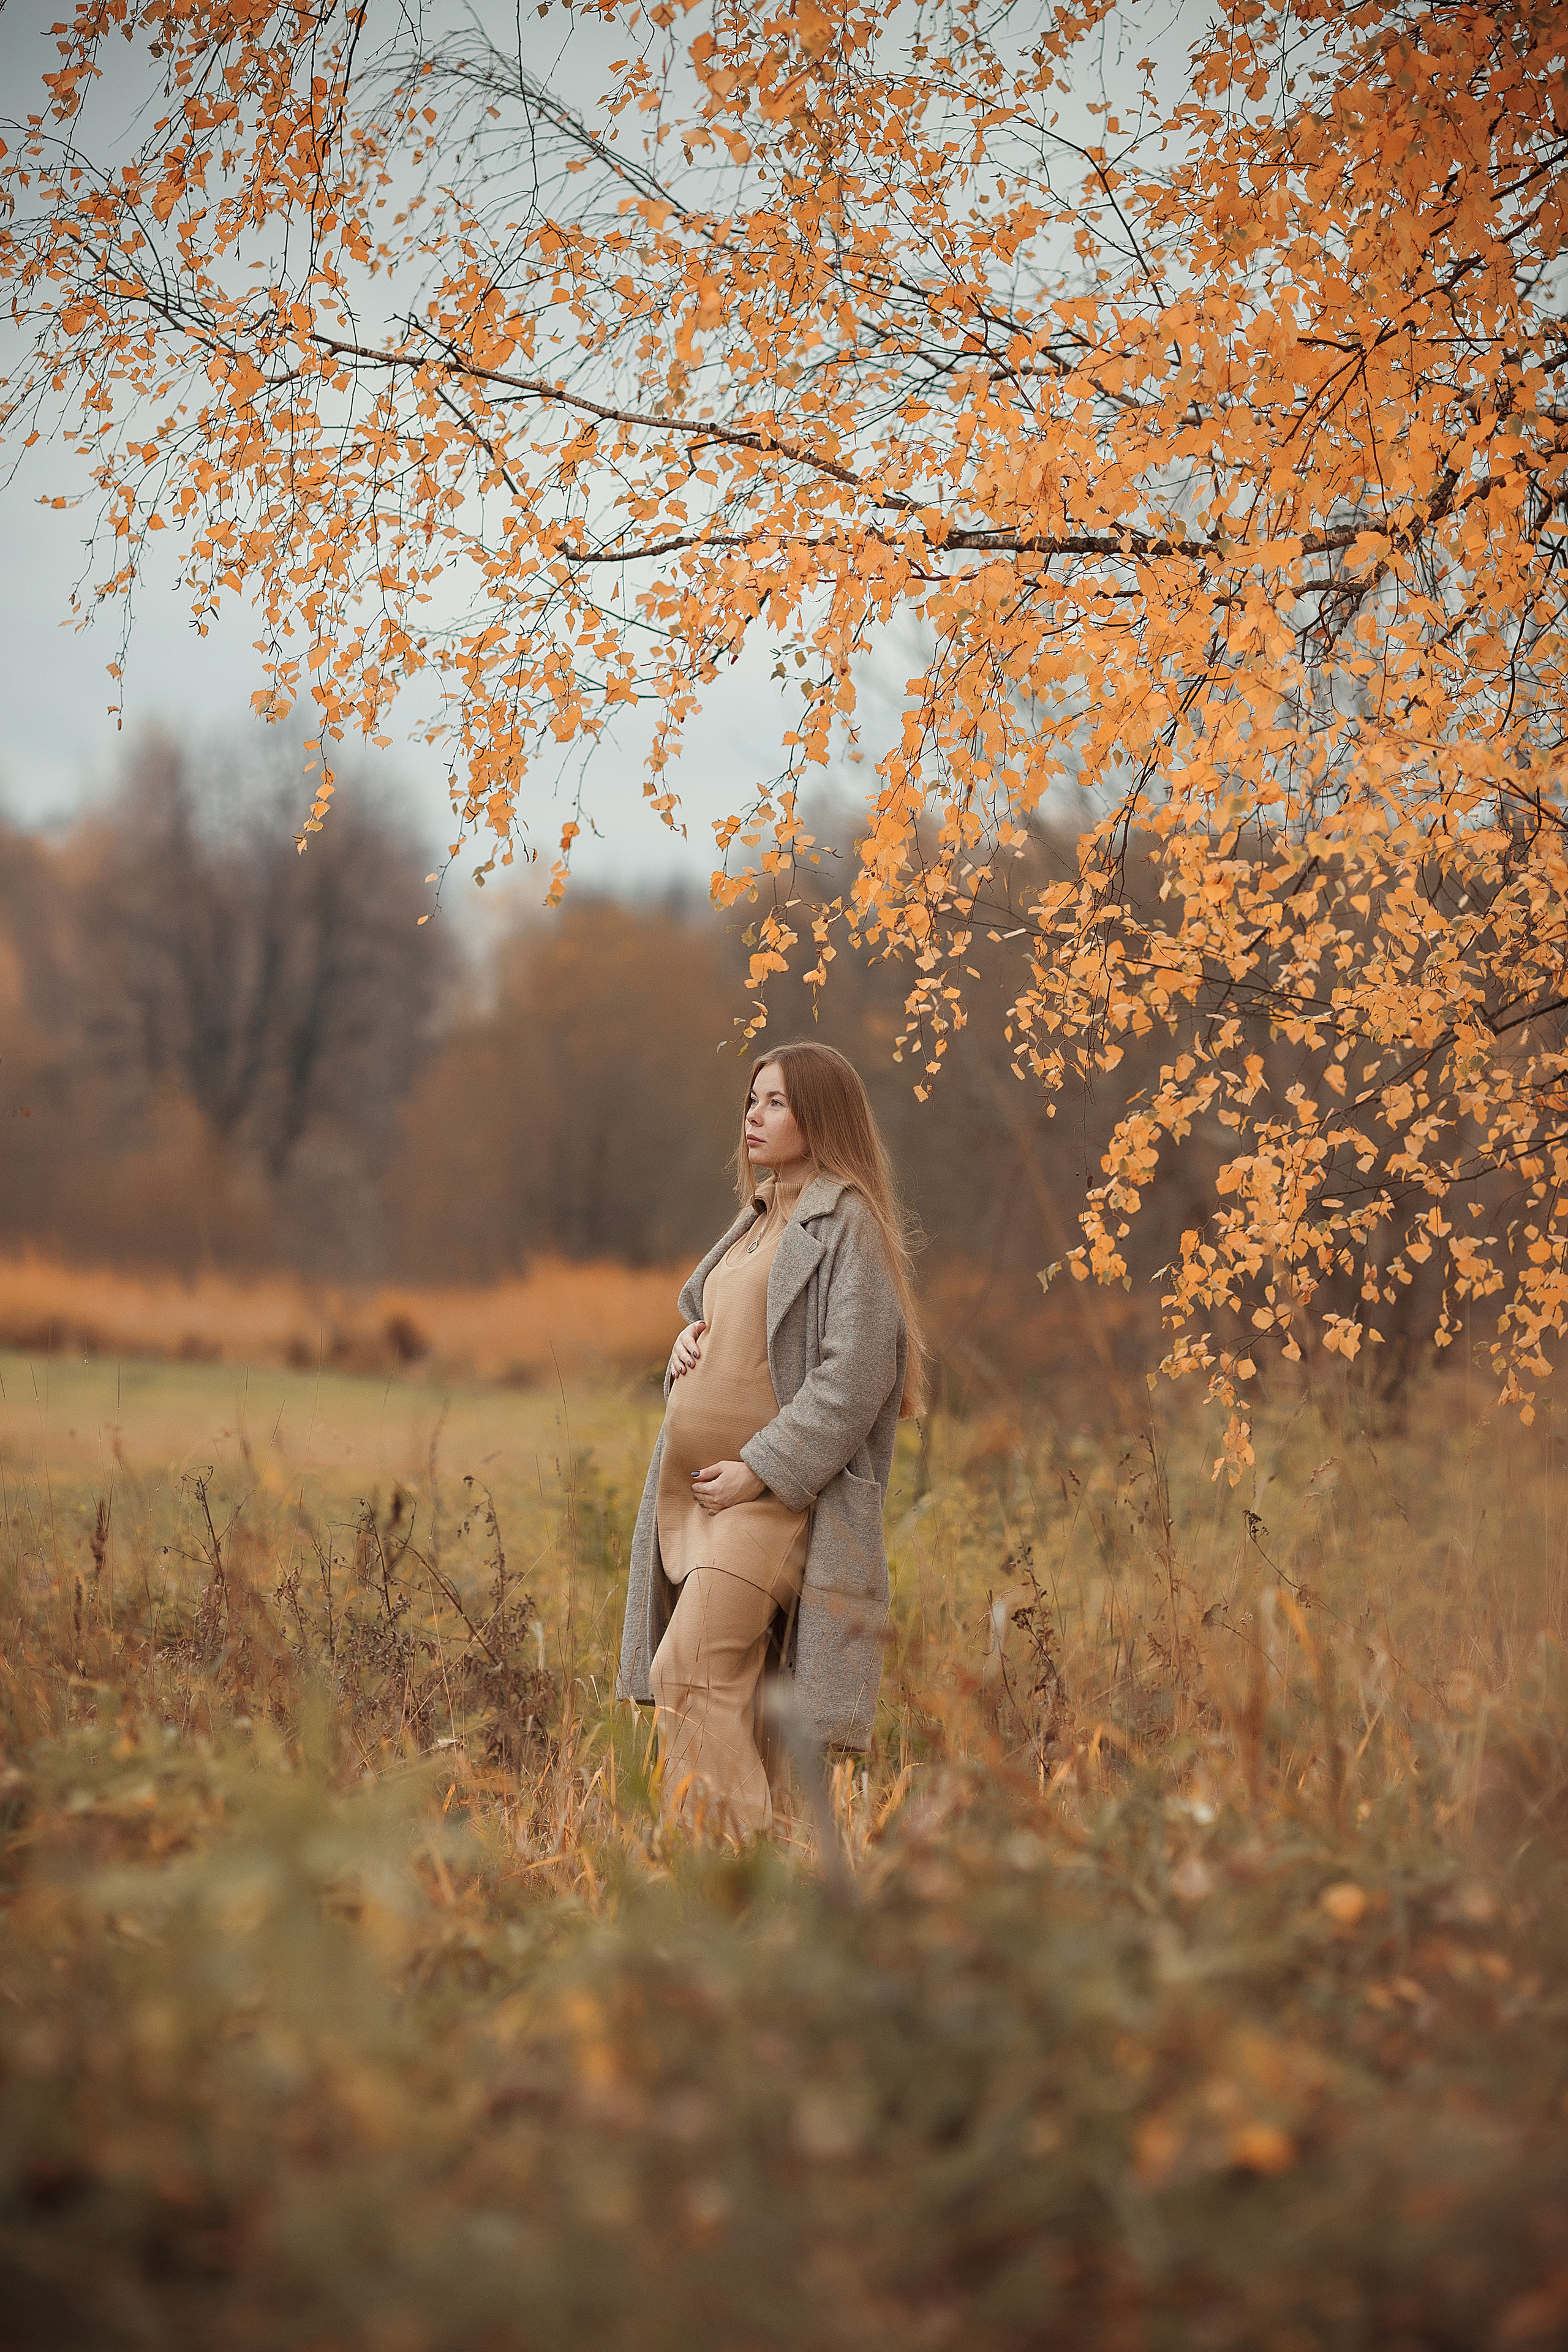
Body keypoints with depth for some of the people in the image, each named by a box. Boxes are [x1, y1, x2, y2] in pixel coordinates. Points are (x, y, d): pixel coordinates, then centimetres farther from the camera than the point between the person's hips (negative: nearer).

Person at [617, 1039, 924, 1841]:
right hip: (700, 1483, 8)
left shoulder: (848, 1224, -8)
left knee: (688, 1672, -18)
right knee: (730, 1685, 6)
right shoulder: (757, 1219, 19)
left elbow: (856, 1374, -15)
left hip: (775, 1490, -8)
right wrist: (688, 1344, 6)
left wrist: (760, 1469, -18)